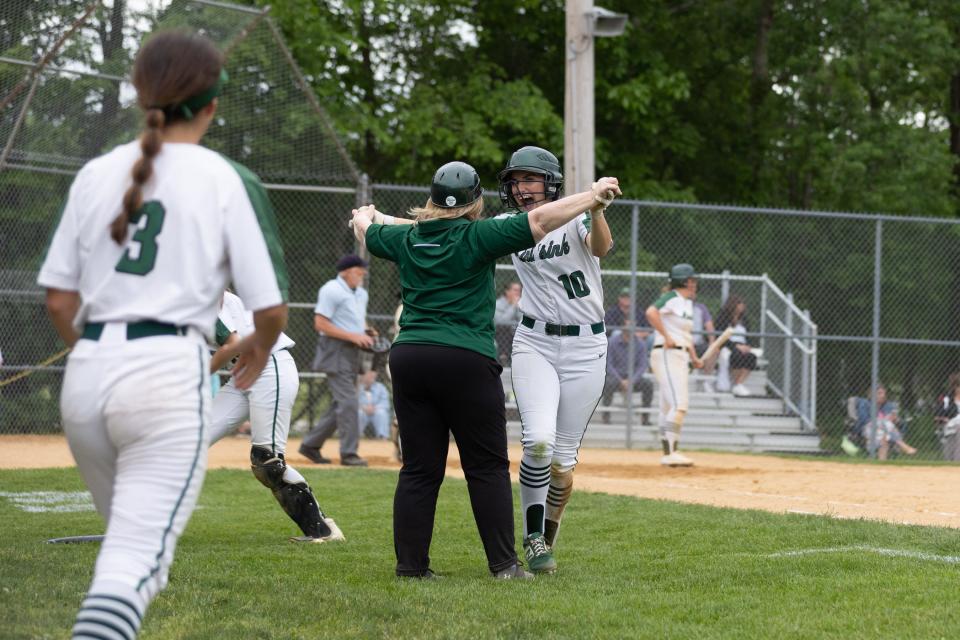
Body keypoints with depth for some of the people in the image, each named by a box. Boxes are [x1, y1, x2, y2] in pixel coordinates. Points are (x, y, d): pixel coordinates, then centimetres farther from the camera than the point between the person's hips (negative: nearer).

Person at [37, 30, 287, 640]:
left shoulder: (96, 173, 11)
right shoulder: (228, 180, -1)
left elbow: (59, 299, 11)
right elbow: (272, 307, -3)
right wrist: (259, 348, 19)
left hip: (85, 376, 5)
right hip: (169, 374, -5)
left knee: (130, 539, 22)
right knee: (137, 557, -10)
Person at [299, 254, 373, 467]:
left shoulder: (361, 294, 16)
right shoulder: (331, 290, -11)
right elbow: (320, 324, -16)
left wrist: (367, 332, 7)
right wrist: (353, 336, -21)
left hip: (352, 353, 9)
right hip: (336, 352, -9)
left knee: (341, 404, 11)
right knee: (348, 402, -12)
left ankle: (311, 445, 20)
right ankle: (349, 453, -9)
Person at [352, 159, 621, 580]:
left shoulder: (405, 239, 10)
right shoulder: (477, 237, -5)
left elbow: (366, 230, 31)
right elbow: (539, 221, -9)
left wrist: (366, 215, 55)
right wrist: (594, 194, -1)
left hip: (408, 357, 5)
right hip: (466, 361, -5)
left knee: (419, 468, 8)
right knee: (487, 466, 3)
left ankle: (410, 564, 6)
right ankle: (503, 564, 2)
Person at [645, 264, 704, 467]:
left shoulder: (688, 303, 18)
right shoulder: (671, 298, -10)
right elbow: (651, 312, -27)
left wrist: (694, 358, 16)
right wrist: (666, 336, -23)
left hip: (681, 357, 10)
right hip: (667, 354, -10)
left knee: (669, 408, 11)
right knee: (679, 404, -18)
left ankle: (668, 453, 14)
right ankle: (670, 453, -21)